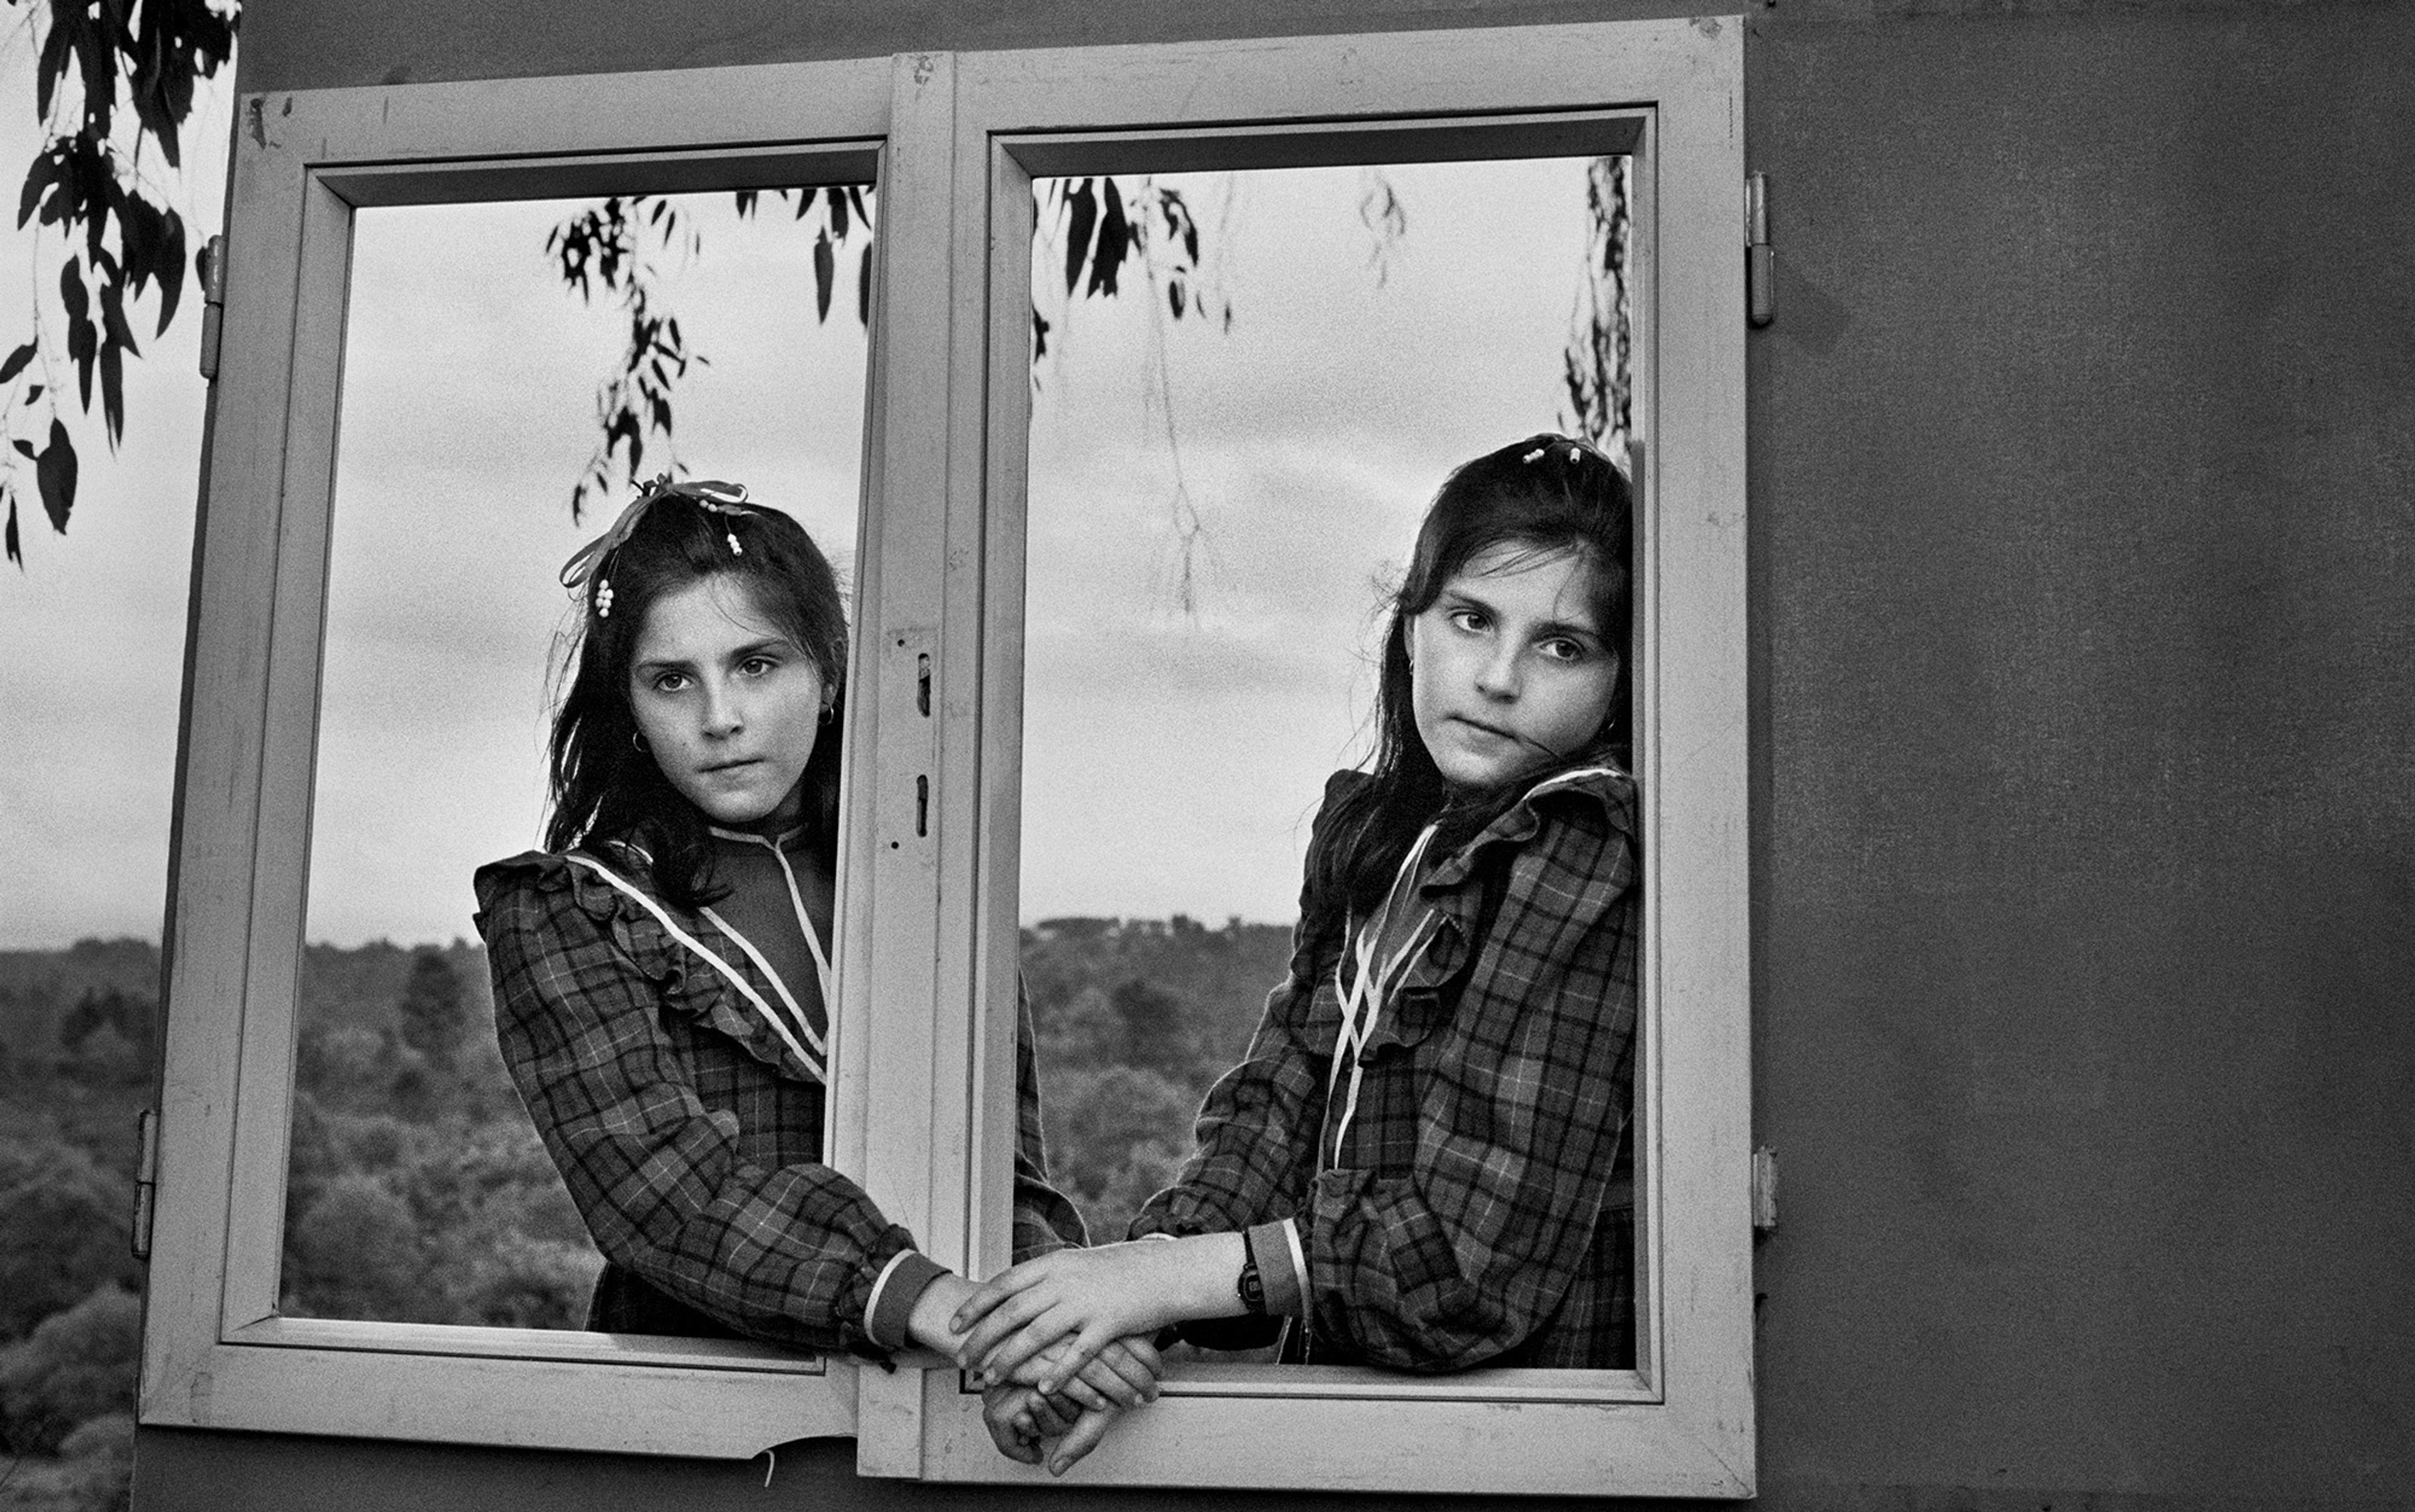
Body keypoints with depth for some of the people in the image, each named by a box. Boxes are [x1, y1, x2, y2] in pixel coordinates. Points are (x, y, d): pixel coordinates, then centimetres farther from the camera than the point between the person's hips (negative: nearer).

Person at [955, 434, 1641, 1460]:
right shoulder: (1368, 829, 9)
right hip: (1347, 1393, 5)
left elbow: (1485, 1243, -17)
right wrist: (1129, 1289, -13)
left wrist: (1172, 1278, -19)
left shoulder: (1592, 867, -13)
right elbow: (1278, 1104, 1)